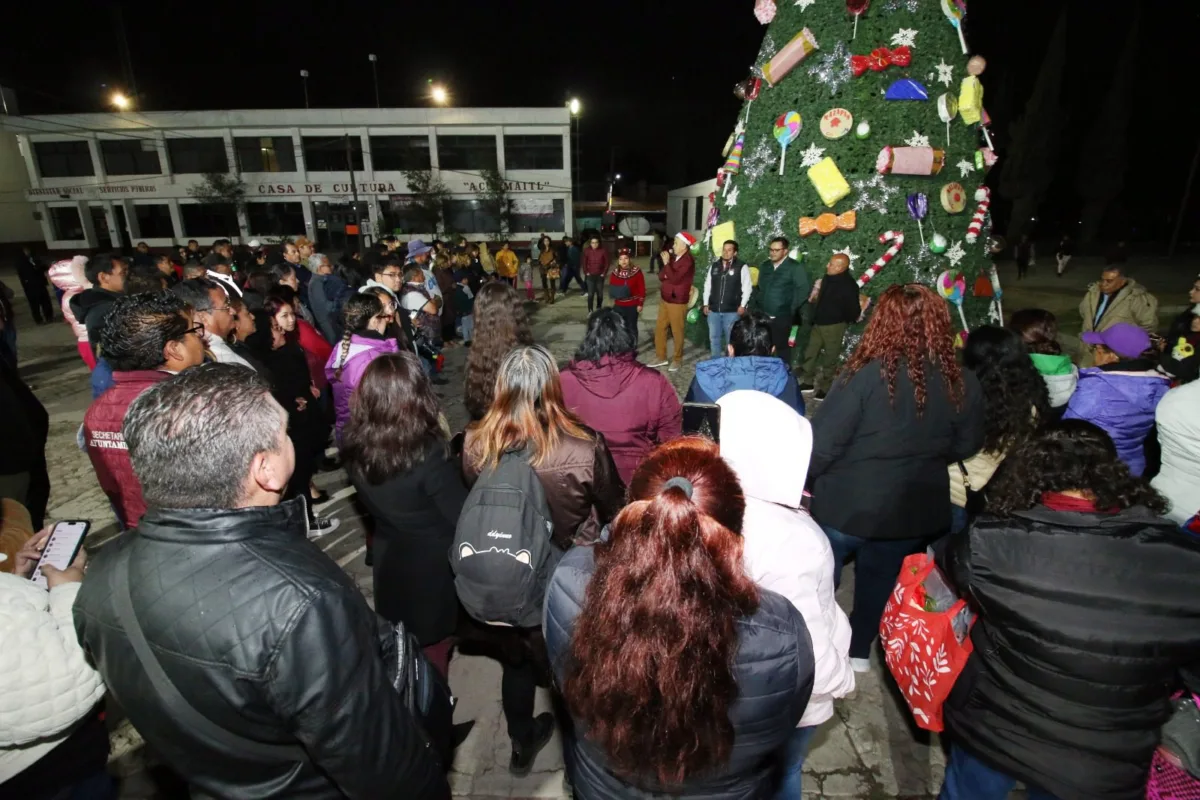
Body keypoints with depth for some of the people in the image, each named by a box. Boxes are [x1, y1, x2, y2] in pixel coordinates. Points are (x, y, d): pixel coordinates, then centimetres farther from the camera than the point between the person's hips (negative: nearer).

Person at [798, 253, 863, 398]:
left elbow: (853, 308, -17)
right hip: (819, 323, 8)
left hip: (834, 325, -8)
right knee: (810, 353, 13)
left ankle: (826, 387, 13)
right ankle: (808, 381, 26)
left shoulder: (848, 284, -19)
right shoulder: (828, 278, 5)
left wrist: (846, 322, -5)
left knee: (830, 358, 3)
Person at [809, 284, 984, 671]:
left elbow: (821, 442, -21)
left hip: (847, 504, -4)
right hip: (916, 508, 4)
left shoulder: (865, 375, -26)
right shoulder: (962, 384, -10)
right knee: (880, 578, 26)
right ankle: (859, 651, 45)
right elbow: (966, 447, 4)